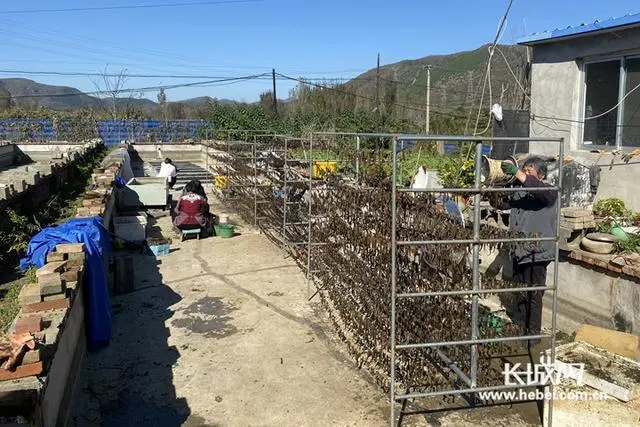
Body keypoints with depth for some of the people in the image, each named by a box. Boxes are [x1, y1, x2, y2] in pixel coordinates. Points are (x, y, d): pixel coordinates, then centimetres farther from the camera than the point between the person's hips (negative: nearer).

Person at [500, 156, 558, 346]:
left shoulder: (549, 192, -8)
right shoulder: (519, 190, 12)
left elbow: (539, 190, -30)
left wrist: (516, 173, -39)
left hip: (536, 253, -7)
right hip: (519, 252, 7)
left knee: (533, 296, 2)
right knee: (519, 295, 18)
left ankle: (533, 335, 15)